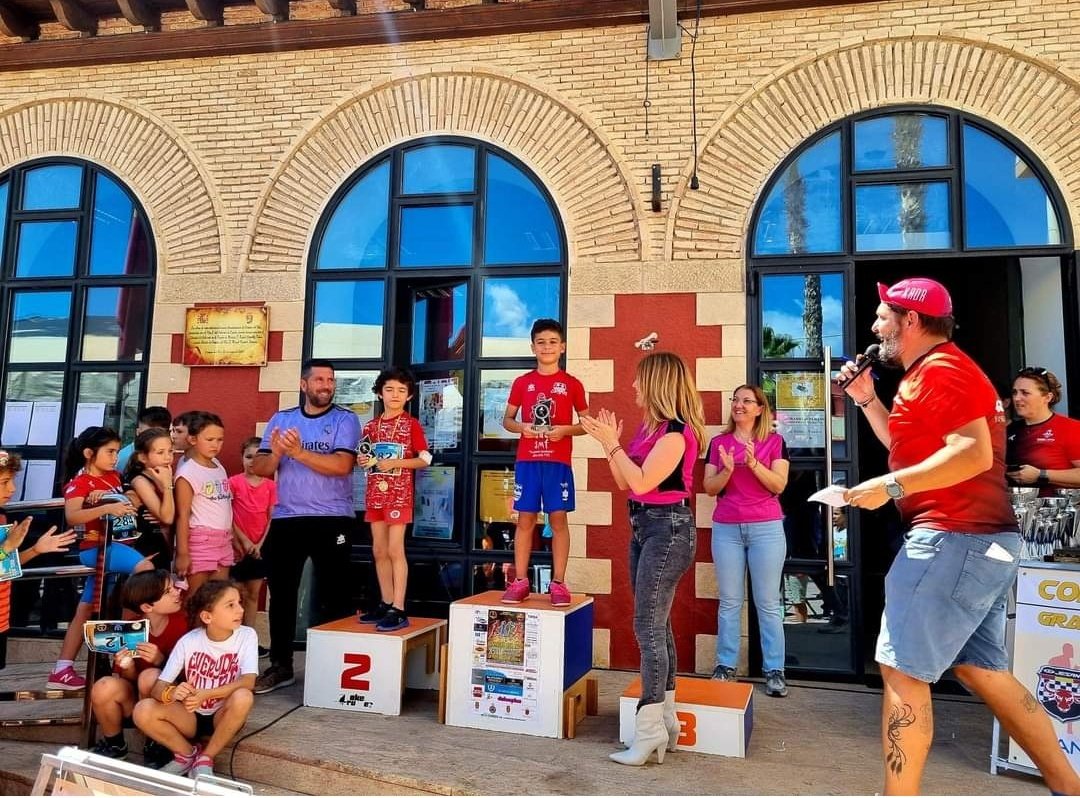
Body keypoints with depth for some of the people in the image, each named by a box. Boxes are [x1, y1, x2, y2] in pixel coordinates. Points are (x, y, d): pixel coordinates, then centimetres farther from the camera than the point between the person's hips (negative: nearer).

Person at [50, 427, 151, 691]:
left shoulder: (113, 476, 10)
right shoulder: (79, 482, -10)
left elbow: (127, 500, 25)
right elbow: (72, 516, -27)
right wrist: (107, 508, -40)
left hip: (113, 545, 8)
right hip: (96, 547, -8)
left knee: (84, 613, 10)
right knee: (144, 567, -32)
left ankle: (62, 670, 17)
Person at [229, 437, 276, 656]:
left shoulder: (270, 485, 2)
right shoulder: (234, 482, -6)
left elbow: (272, 518, 2)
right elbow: (228, 516, -7)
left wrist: (260, 543, -5)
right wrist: (243, 540, -9)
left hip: (260, 547, 3)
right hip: (238, 547, -3)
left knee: (254, 594, 11)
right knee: (239, 594, 2)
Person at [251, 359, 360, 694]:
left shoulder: (345, 420, -1)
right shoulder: (280, 419, 10)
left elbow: (342, 465, -15)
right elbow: (259, 468, 5)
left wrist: (299, 452, -22)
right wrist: (275, 454, -16)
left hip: (332, 520, -3)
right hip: (285, 520, 4)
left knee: (333, 597, 3)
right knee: (281, 594, 10)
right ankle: (280, 666, 22)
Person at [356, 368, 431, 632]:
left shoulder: (411, 424, -4)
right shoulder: (371, 426, 11)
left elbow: (425, 459, -6)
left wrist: (395, 463, -17)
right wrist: (363, 461, -2)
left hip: (399, 493, -6)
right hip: (375, 493, 6)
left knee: (395, 550, -8)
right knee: (379, 550, 8)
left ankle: (399, 610, -6)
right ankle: (386, 605, 17)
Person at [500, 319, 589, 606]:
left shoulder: (572, 384, 3)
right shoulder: (522, 382, 7)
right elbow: (506, 420, 12)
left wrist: (565, 430, -13)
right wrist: (521, 427, -10)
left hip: (558, 462, -1)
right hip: (527, 461, 1)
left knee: (559, 519, 0)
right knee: (525, 519, 4)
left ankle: (558, 583, 8)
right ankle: (520, 581, 12)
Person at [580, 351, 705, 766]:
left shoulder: (676, 431, -16)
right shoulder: (648, 427, 12)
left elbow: (641, 482, -22)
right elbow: (624, 482, 11)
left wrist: (610, 443, -16)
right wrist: (610, 441, 4)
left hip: (668, 528, -10)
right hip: (644, 527, 10)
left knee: (648, 627, -7)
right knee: (656, 625, 14)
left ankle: (650, 731, 1)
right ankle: (666, 721, 25)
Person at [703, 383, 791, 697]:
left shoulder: (774, 441, 3)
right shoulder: (718, 443, 8)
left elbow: (779, 485, -5)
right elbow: (709, 488, 4)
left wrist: (754, 463, -19)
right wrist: (727, 470, -15)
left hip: (766, 528, -2)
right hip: (726, 529, 2)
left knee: (768, 602, 2)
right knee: (729, 601, 6)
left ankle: (774, 670, 9)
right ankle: (725, 665, 14)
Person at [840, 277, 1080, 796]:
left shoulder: (941, 368, -12)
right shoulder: (935, 373, 21)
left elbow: (974, 453, -24)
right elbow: (911, 446, 28)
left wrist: (889, 486, -22)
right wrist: (867, 399, 18)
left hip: (955, 538, -11)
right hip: (979, 541, 11)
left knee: (902, 670, -7)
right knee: (982, 671, 15)